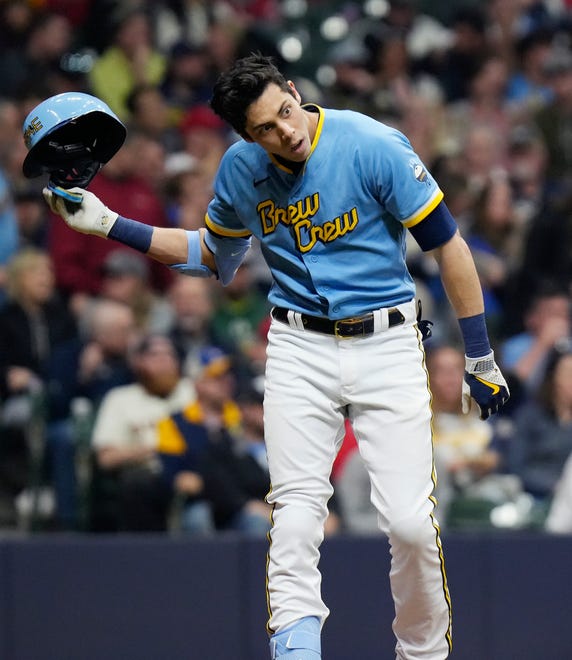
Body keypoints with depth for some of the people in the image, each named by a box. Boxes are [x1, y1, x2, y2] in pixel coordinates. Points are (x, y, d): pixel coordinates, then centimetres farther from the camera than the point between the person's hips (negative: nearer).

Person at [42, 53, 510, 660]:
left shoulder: (374, 147, -14)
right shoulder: (240, 171, 1)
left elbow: (447, 244, -6)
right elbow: (213, 256, 21)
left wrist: (479, 356, -4)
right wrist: (108, 224, 12)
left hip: (387, 344, -3)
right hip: (300, 349, 3)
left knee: (410, 523, -10)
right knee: (295, 519, -11)